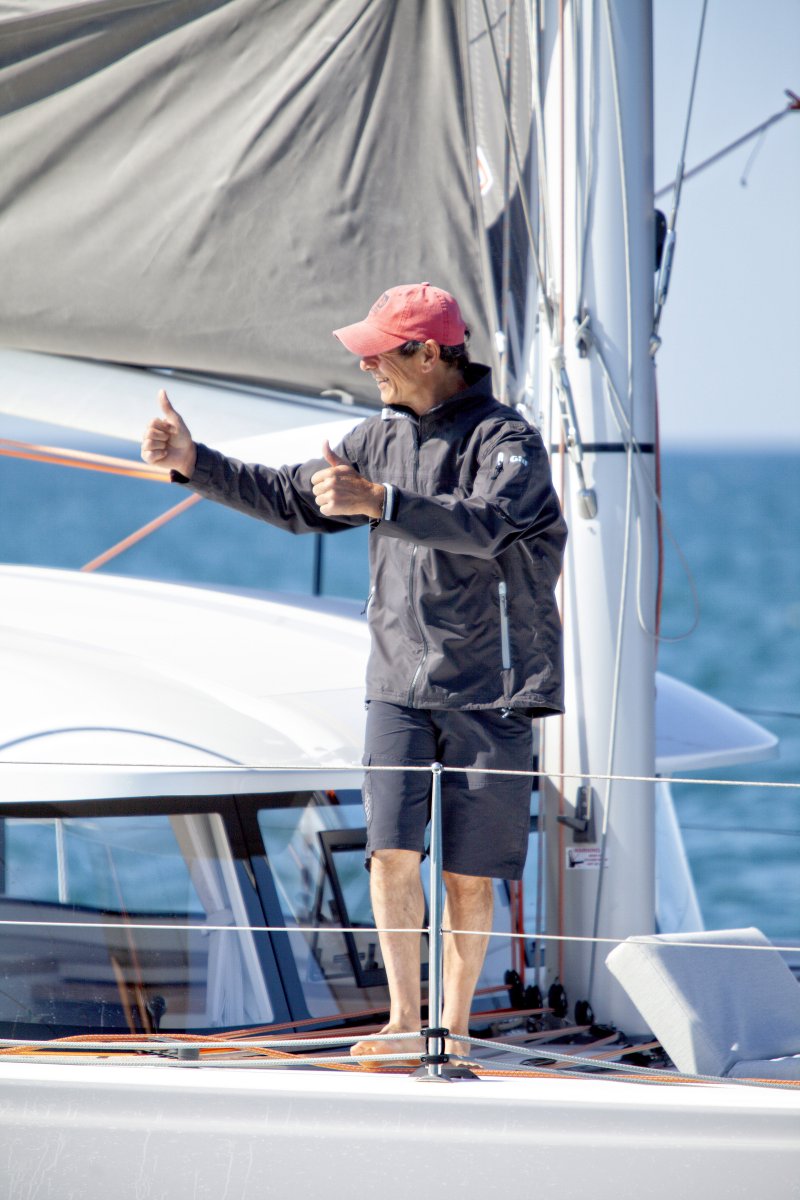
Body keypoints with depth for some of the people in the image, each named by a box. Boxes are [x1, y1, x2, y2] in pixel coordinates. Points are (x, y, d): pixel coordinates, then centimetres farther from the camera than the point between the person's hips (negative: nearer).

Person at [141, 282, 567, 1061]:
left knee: (468, 872, 1)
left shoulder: (508, 441, -11)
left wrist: (376, 501, -40)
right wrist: (194, 464, 11)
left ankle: (453, 1027, 12)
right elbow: (294, 501, 20)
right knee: (392, 849, -9)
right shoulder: (381, 436, 10)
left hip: (490, 689, -5)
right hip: (400, 682, 5)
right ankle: (403, 1018, -2)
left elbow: (483, 526, -30)